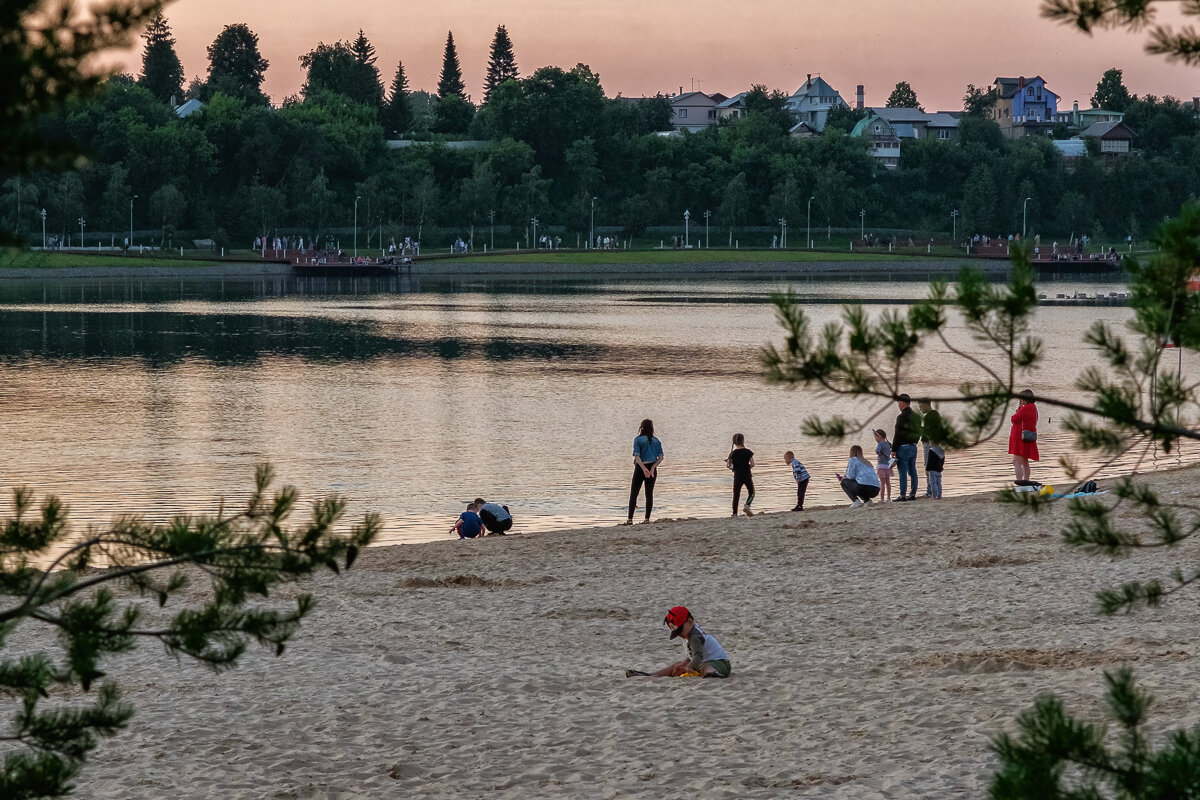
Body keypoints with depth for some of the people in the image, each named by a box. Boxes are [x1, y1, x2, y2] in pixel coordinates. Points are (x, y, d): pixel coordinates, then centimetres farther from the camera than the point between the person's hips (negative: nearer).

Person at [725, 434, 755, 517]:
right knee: (751, 492, 15)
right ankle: (747, 505, -11)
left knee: (736, 495, 9)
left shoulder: (733, 453, -3)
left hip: (737, 476, 1)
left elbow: (728, 465, -3)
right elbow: (752, 464, -6)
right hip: (747, 475, -1)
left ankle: (735, 513, 4)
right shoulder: (748, 452, -5)